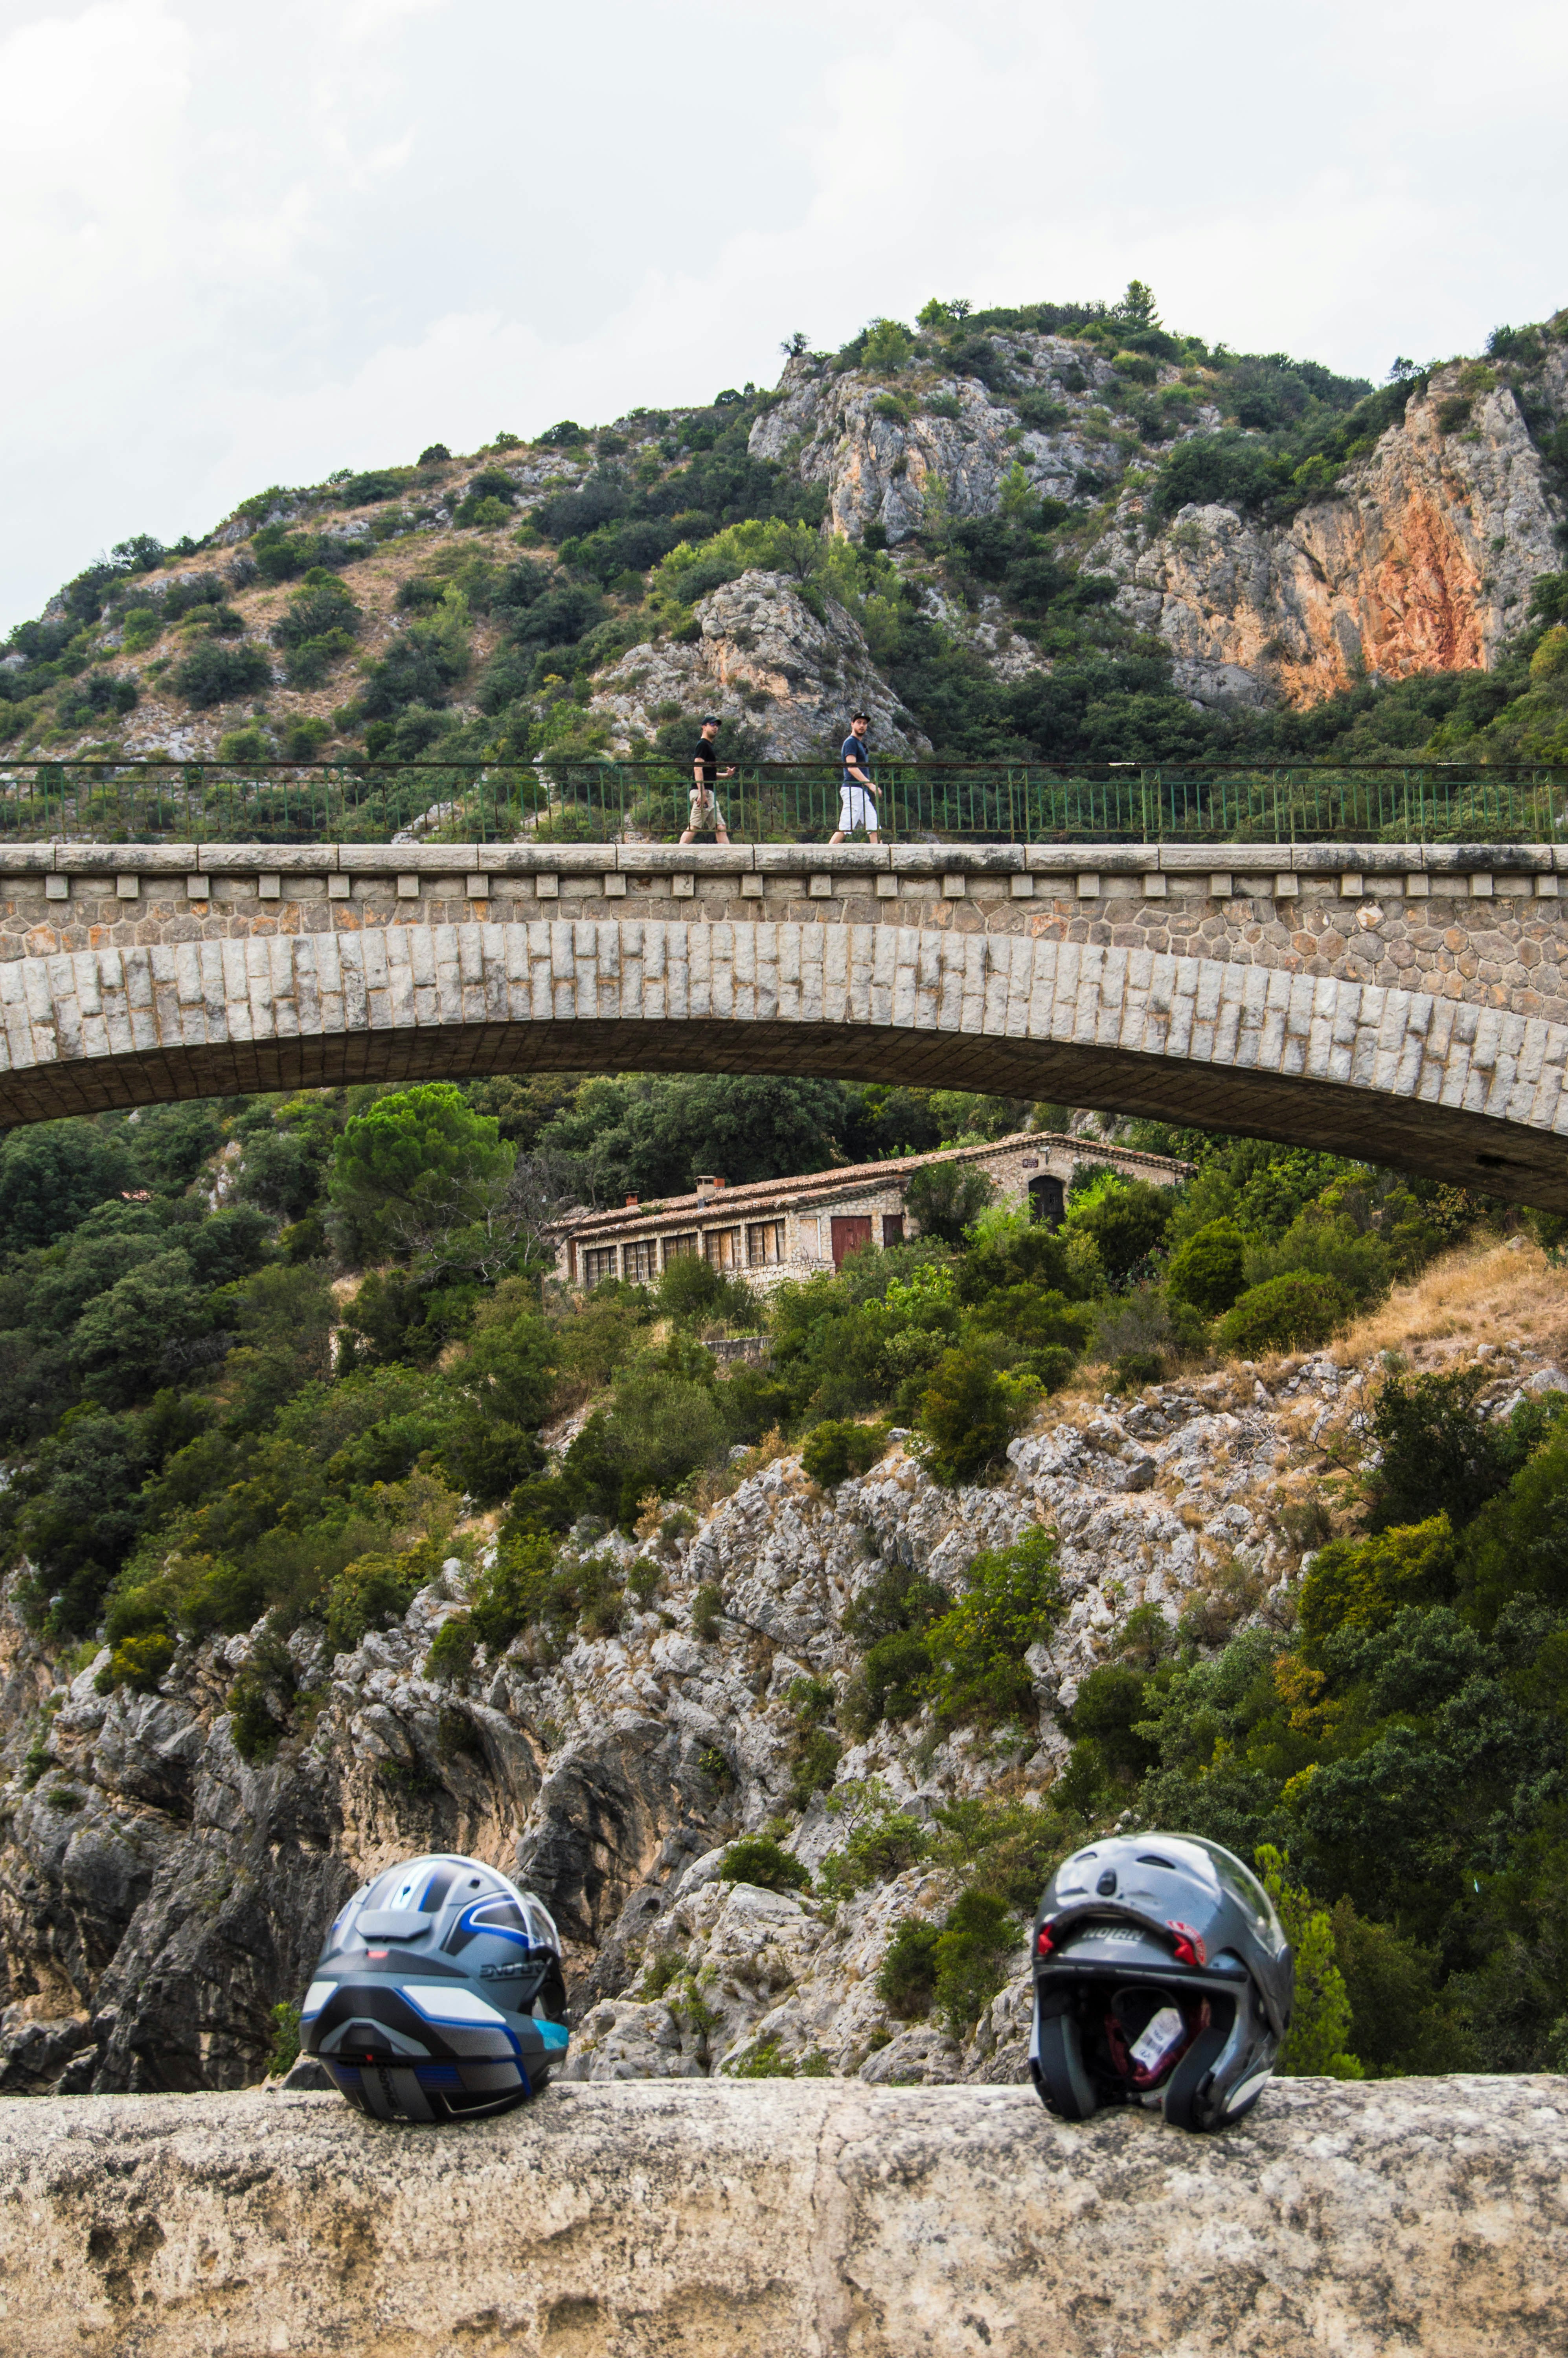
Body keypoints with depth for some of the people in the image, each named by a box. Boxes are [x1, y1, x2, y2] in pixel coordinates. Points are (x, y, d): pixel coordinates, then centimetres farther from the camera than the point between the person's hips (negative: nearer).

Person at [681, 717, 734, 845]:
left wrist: (726, 775, 14)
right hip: (703, 792, -10)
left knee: (720, 828, 6)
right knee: (694, 826, -15)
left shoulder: (710, 747, 24)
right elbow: (698, 769, -17)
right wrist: (702, 793, -25)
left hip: (709, 794, 10)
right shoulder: (703, 744, -5)